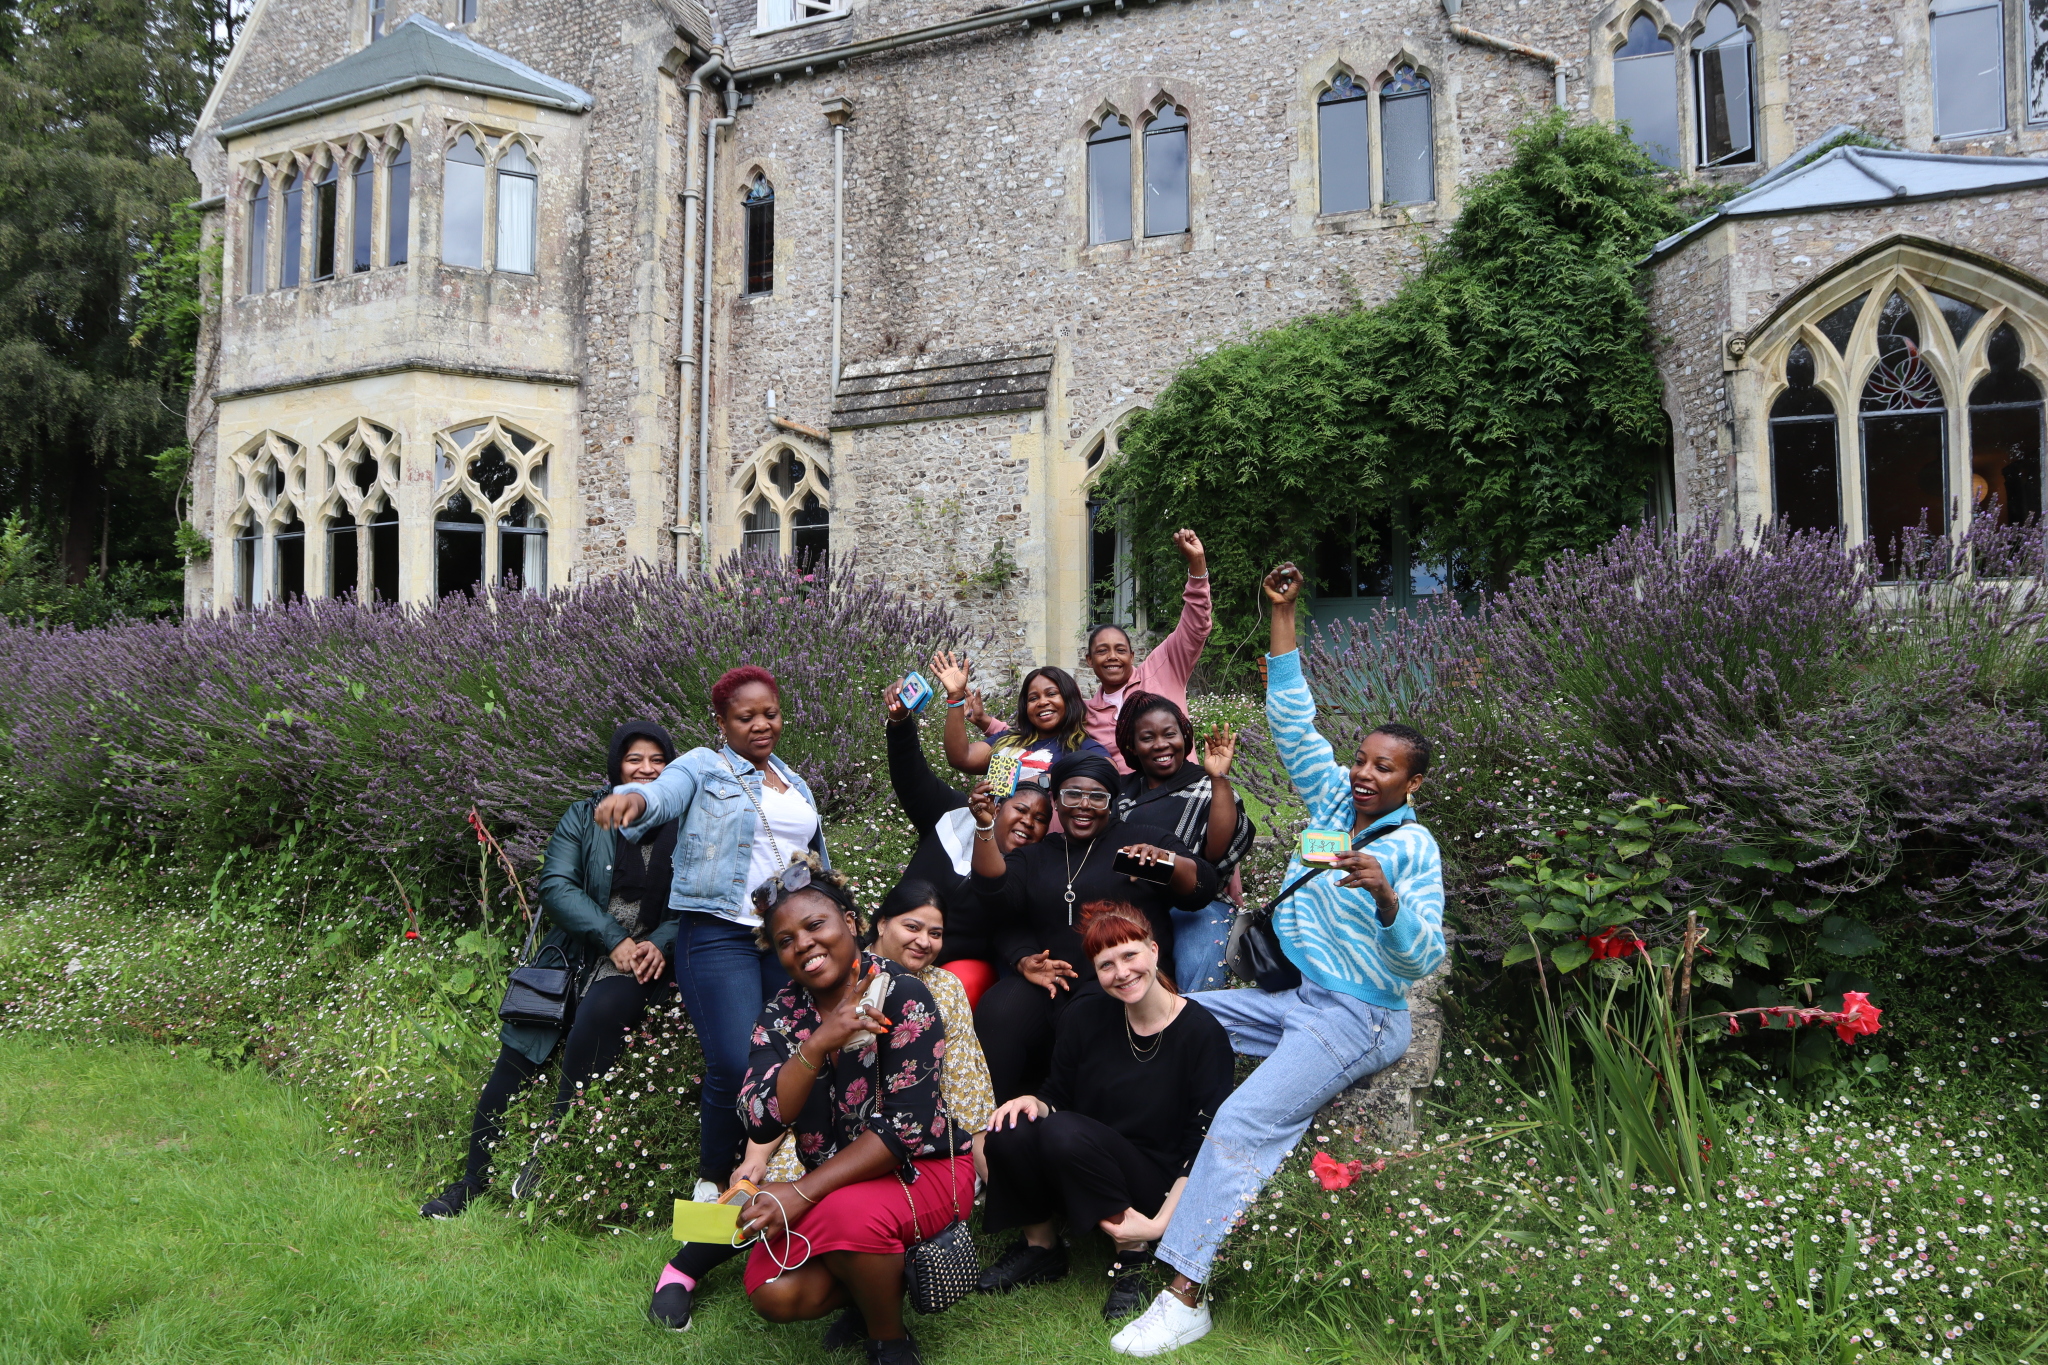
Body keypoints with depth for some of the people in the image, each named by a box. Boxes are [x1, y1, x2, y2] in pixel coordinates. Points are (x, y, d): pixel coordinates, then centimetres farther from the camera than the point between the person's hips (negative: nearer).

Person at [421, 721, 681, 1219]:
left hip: (643, 963, -2)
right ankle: (474, 1181, 16)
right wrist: (614, 940, -14)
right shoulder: (585, 816, 5)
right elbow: (556, 886, -5)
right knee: (514, 1063, -3)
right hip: (573, 958, 2)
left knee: (599, 1014, -32)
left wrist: (660, 943, -15)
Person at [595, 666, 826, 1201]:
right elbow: (662, 794, -19)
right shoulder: (703, 767, 3)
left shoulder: (795, 784, 22)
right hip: (720, 935, -6)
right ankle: (713, 1180, 5)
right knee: (737, 1065, -18)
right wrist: (631, 796, -41)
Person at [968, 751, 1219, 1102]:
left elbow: (1202, 890, 5)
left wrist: (1164, 858, -13)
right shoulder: (1035, 856, 24)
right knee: (997, 1013, -29)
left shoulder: (1141, 839, 16)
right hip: (1047, 980, 3)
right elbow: (999, 896, 6)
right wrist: (985, 828, -9)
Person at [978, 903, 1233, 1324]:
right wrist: (1034, 1102, -17)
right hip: (1077, 1182, 4)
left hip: (1157, 1188, -4)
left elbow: (1203, 1147, -12)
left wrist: (1161, 1223, -20)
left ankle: (1132, 1255, -12)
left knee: (1065, 1131, -31)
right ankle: (1039, 1247, 2)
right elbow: (1057, 1096, 7)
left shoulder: (1202, 1032, -12)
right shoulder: (1087, 1017, 0)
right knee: (1008, 1133, -25)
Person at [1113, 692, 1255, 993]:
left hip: (1195, 904, -3)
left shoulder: (1209, 789, 9)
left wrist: (1218, 779, -12)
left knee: (1197, 985, -31)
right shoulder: (1121, 791, 21)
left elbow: (1220, 851, -8)